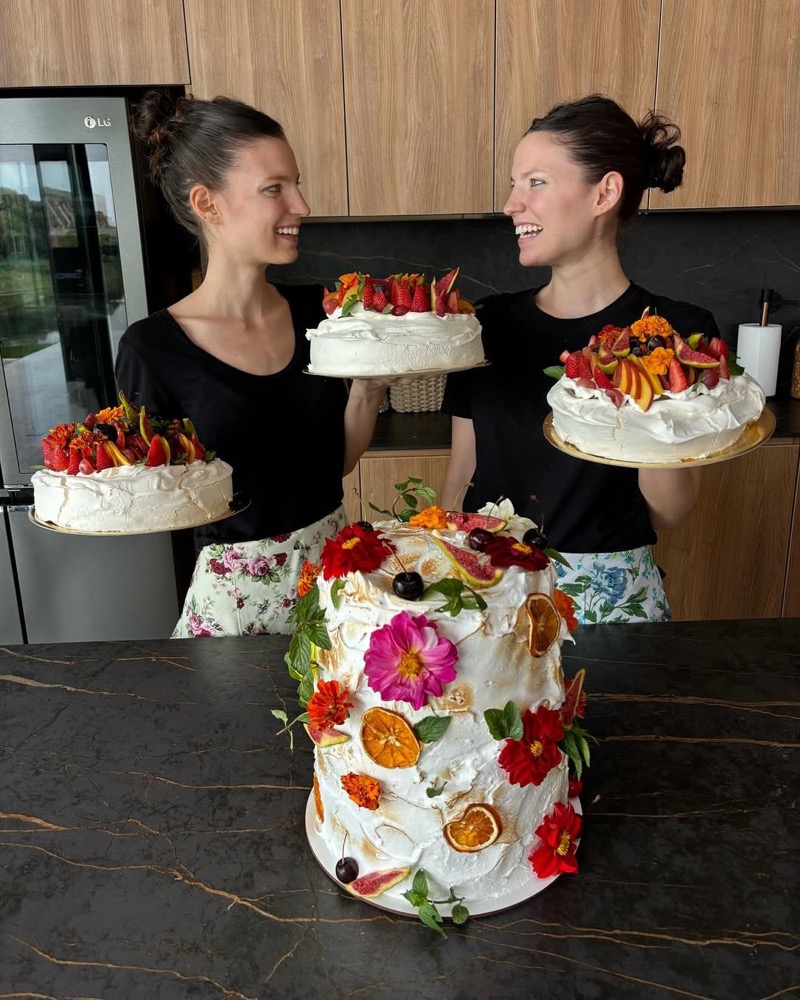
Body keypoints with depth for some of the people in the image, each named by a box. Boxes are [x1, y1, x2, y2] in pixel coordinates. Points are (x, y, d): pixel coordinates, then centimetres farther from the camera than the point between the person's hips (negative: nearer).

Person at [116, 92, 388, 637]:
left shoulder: (317, 308, -3)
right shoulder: (152, 348, -14)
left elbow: (337, 459, 4)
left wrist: (368, 384, -10)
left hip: (337, 567, 4)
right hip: (236, 595, -4)